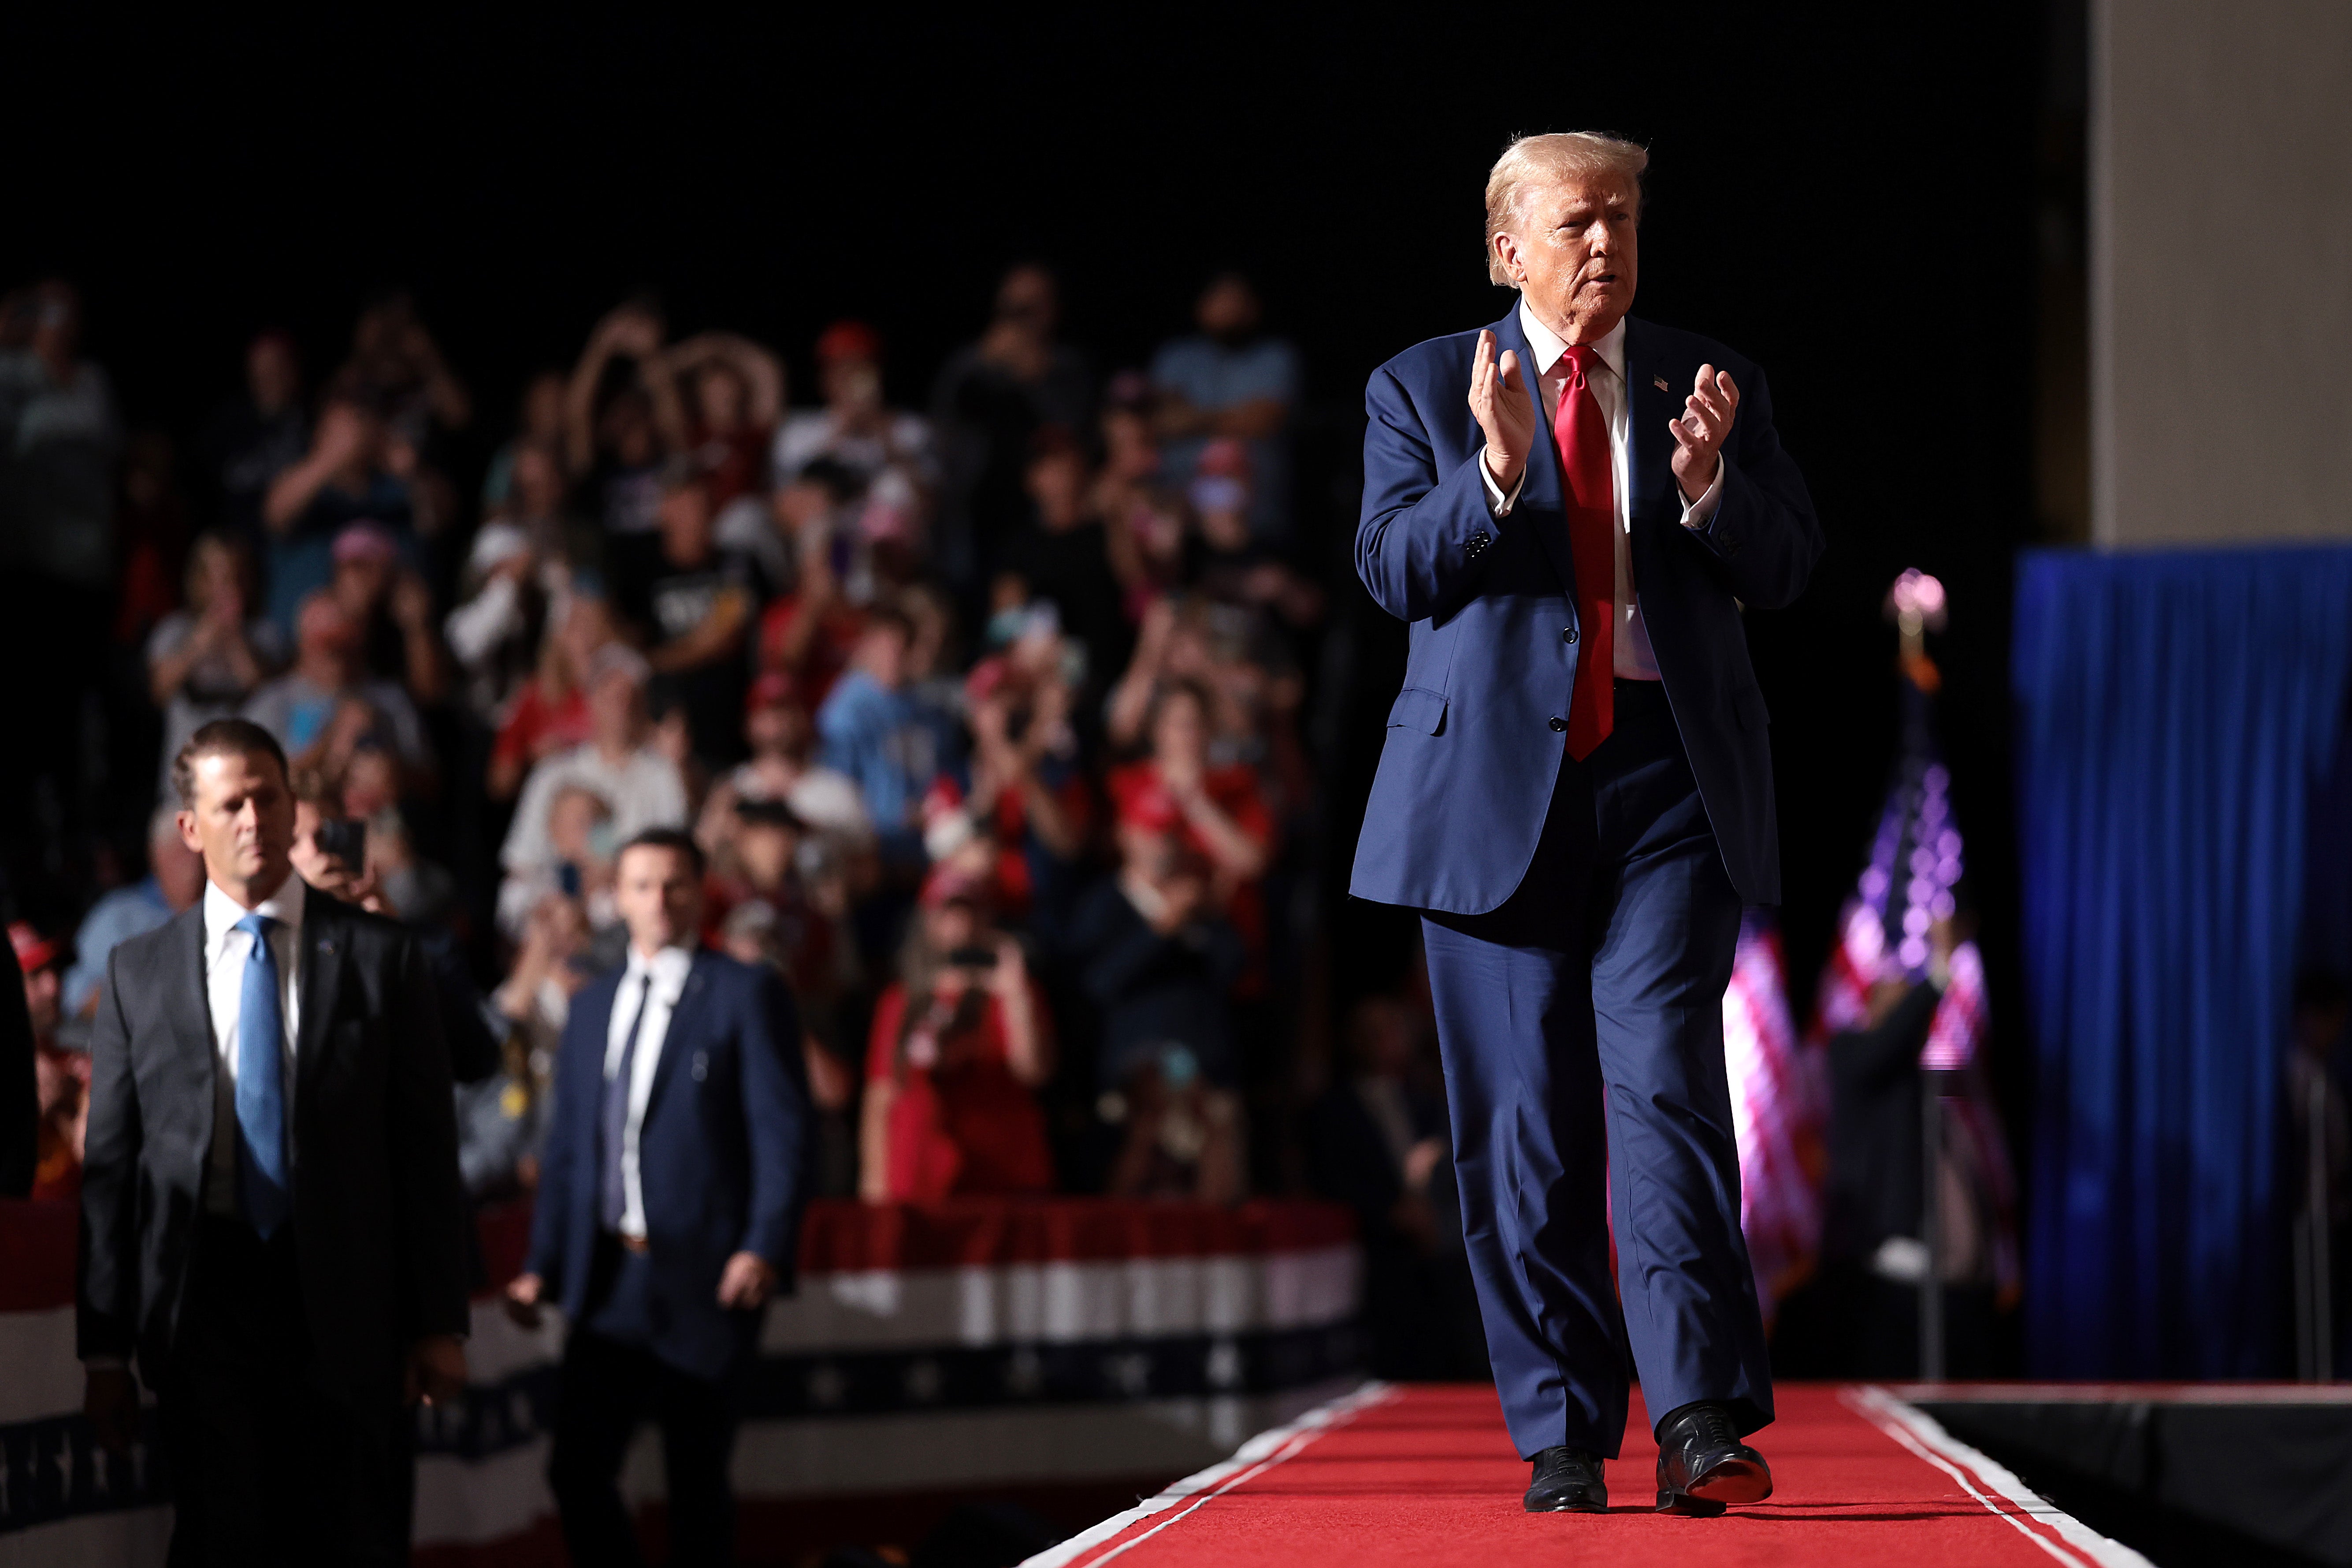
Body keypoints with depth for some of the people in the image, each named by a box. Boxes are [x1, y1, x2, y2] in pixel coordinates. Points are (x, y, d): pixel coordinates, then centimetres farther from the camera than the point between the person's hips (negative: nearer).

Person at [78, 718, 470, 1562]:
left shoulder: (382, 959, 4)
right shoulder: (139, 975, 7)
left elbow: (427, 1150, 4)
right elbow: (109, 1168, 7)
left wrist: (441, 1326, -1)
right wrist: (105, 1350, 2)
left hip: (343, 1302, 0)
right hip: (204, 1295, 1)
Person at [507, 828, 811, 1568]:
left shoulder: (746, 993, -1)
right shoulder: (593, 1006, 16)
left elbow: (783, 1130, -7)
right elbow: (566, 1142, 17)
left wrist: (765, 1248, -18)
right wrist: (543, 1262, 10)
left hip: (702, 1277, -4)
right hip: (606, 1277, 5)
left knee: (697, 1482, 3)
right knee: (577, 1470, -3)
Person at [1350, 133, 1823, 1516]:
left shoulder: (1715, 384, 13)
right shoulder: (1423, 390, 10)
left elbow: (1786, 569, 5)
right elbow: (1397, 571, -1)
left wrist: (1709, 479, -14)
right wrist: (1497, 470, -18)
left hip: (1670, 779, 0)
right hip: (1497, 781, 0)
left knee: (1665, 1073, -15)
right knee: (1524, 1117, 1)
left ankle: (1701, 1419, -19)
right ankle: (1562, 1438, 7)